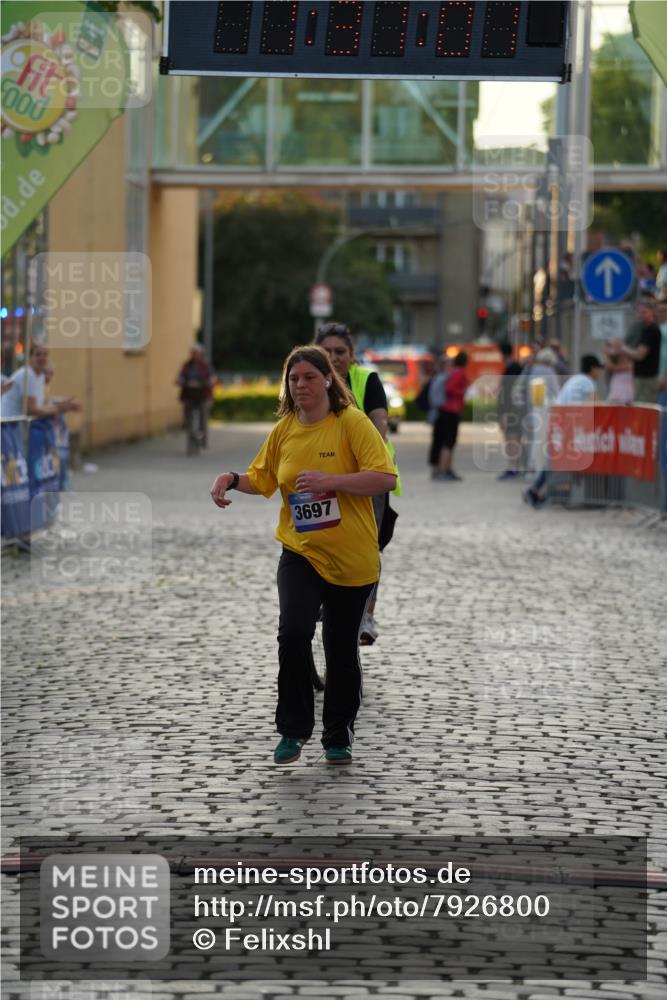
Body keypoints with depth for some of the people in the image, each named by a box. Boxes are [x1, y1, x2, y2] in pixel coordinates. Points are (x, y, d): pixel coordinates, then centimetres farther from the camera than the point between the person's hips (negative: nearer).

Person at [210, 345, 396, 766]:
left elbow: (385, 478, -19)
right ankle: (293, 730, -4)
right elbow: (263, 478, 19)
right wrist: (232, 479, -1)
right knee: (293, 632, -19)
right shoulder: (284, 430, 4)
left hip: (352, 558, -2)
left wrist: (330, 481, -27)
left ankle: (339, 737, 28)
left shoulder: (353, 423, -11)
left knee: (342, 648, 8)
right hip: (300, 552, 3)